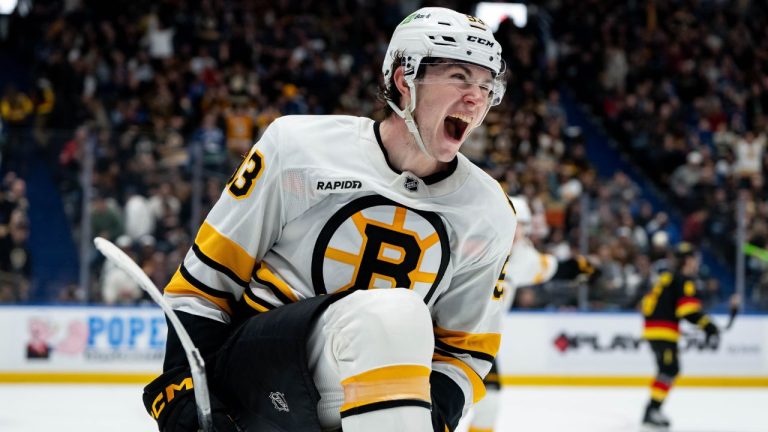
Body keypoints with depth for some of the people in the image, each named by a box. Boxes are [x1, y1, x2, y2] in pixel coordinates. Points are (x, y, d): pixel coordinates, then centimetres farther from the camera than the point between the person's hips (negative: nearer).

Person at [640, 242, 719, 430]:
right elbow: (689, 308, -22)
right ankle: (652, 412, -17)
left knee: (671, 369, 16)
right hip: (663, 331, -10)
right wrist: (707, 324, -27)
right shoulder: (684, 280, -10)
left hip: (653, 327, 10)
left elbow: (649, 301, 26)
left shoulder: (668, 277, 20)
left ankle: (652, 410, 16)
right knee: (668, 370, -13)